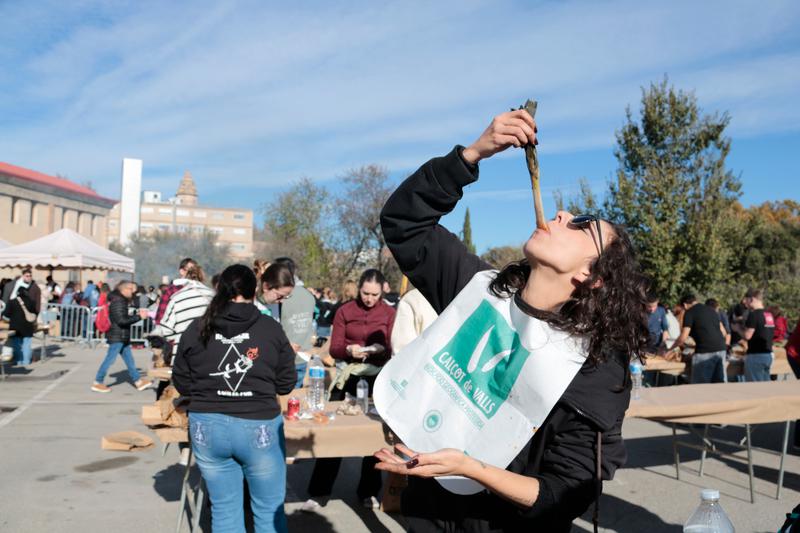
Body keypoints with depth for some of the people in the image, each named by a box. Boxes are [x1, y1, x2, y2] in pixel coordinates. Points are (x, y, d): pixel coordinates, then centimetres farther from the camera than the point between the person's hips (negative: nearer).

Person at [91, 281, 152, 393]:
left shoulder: (123, 301, 13)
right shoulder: (118, 302, -17)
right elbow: (122, 320, -23)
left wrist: (138, 312, 7)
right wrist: (139, 317, -21)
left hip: (123, 337, 10)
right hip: (117, 337, -10)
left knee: (129, 360, 13)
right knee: (109, 360, -3)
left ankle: (138, 381, 18)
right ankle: (97, 383, 7)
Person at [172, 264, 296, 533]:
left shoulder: (197, 329, -2)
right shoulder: (271, 328, -6)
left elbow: (181, 384, 6)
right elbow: (286, 383, 1)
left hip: (207, 427, 2)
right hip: (259, 426, -2)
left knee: (224, 510, 17)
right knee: (270, 511, 14)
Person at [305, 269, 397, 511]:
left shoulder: (389, 313, 0)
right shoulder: (344, 311, -1)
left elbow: (394, 349, -2)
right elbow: (334, 349, -4)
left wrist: (381, 350, -23)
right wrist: (349, 350, -24)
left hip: (377, 378, 0)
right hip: (348, 375, 0)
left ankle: (368, 491, 25)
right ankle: (318, 491, 15)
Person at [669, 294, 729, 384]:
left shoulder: (689, 313, -2)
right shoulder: (711, 310, 19)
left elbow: (683, 338, -7)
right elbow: (723, 332, 23)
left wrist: (670, 349, 5)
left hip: (705, 351, -7)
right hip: (721, 349, 7)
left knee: (700, 384, 3)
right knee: (721, 382, 12)